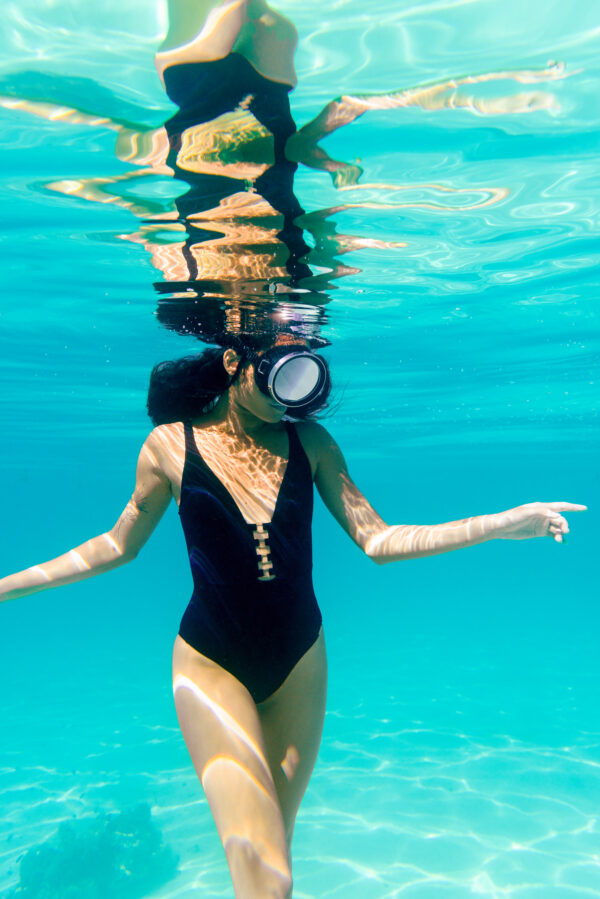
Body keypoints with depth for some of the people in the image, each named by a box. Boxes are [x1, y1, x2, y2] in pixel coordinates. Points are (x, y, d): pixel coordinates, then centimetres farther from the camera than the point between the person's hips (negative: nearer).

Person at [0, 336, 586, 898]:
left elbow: (378, 541, -6)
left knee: (275, 851, 18)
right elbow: (117, 546, 2)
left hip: (299, 661, 3)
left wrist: (503, 523, -11)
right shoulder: (172, 443, -11)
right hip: (211, 662, -2)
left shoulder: (310, 441, -6)